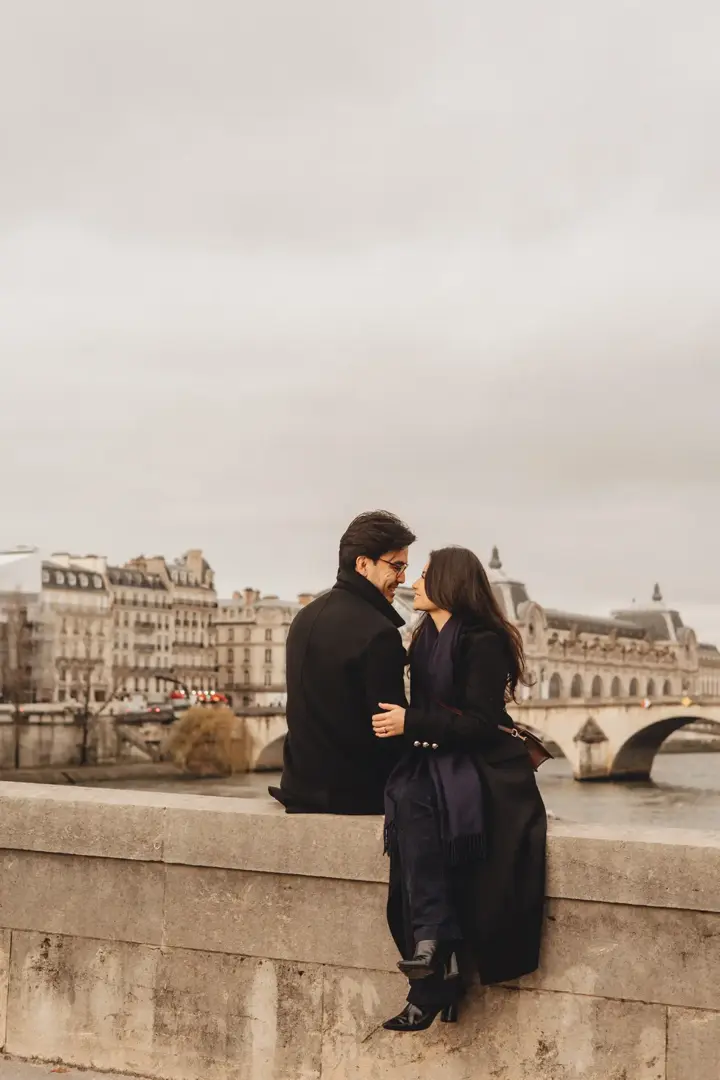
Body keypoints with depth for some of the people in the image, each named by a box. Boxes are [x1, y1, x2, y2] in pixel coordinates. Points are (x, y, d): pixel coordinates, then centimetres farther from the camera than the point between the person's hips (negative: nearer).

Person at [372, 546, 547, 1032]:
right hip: (437, 762, 6)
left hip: (485, 767, -6)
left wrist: (411, 723, -16)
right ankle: (439, 957, -34)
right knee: (409, 803, -27)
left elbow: (482, 723, -15)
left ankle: (432, 942, -32)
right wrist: (397, 721, 3)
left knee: (417, 803, -34)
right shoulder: (426, 640, 16)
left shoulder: (483, 642, -9)